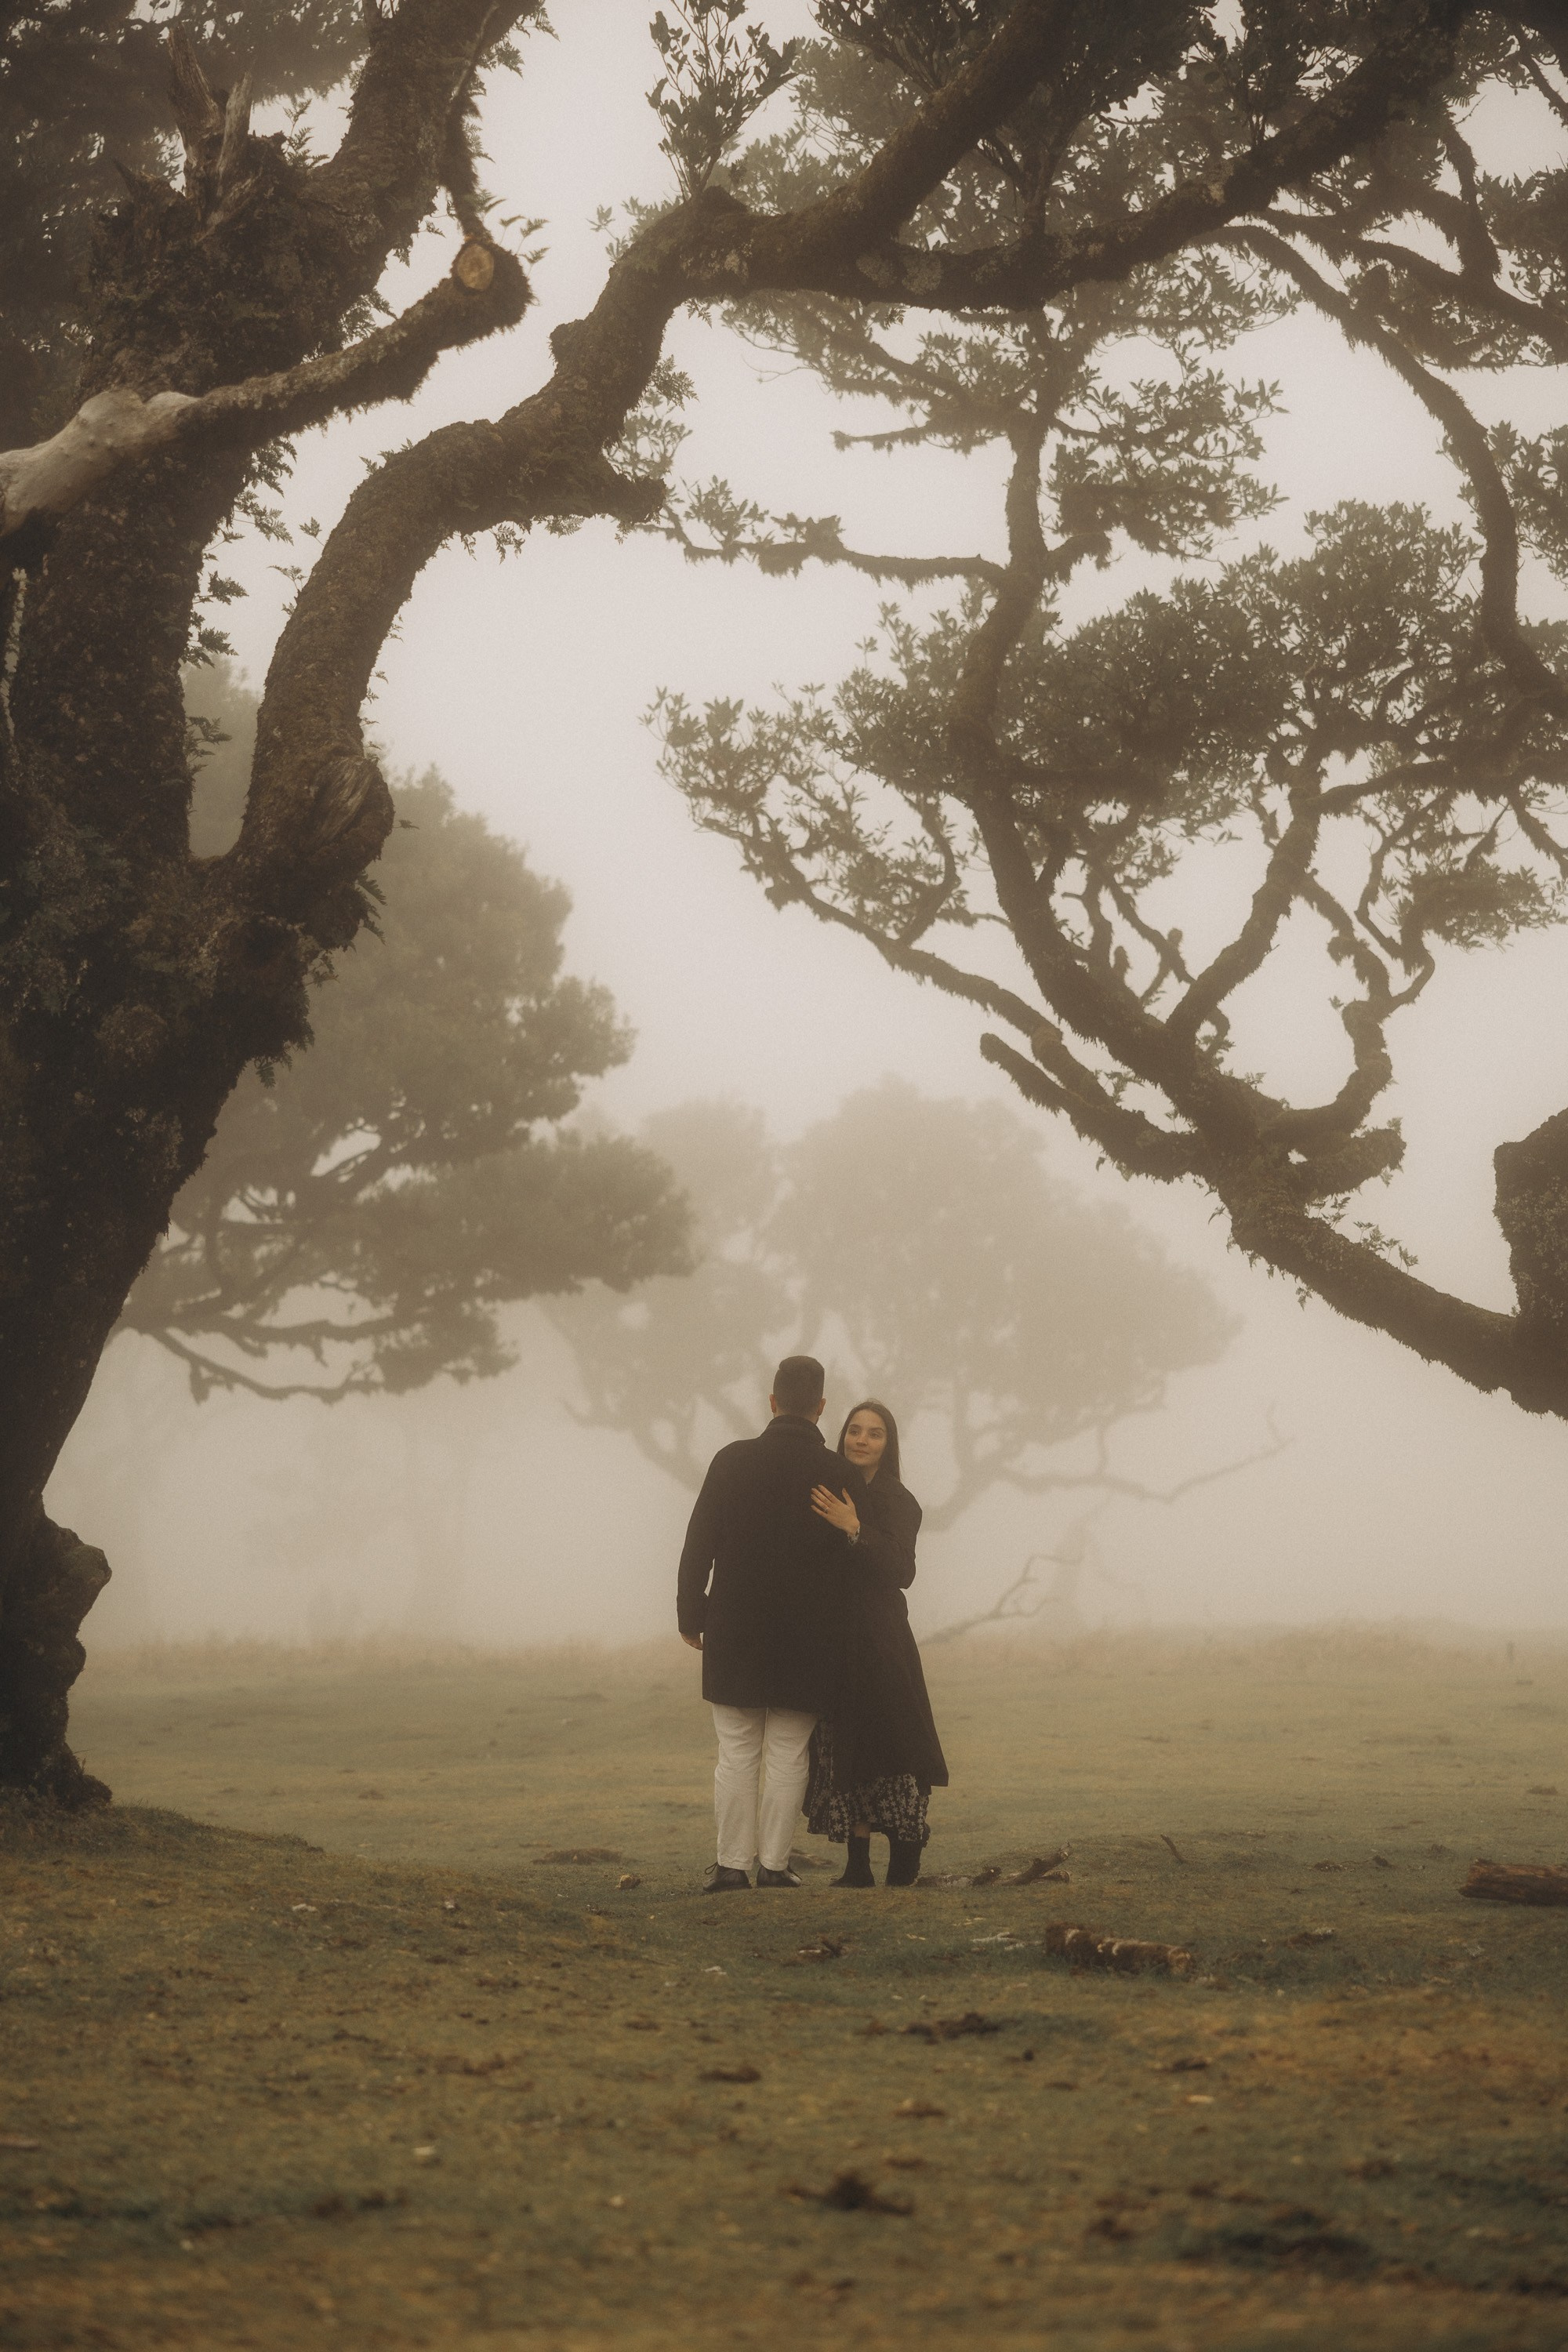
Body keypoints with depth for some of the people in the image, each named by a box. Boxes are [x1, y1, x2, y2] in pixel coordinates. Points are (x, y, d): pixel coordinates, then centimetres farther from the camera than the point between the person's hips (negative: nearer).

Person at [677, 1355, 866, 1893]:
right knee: (787, 1757, 6)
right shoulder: (843, 1476, -5)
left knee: (737, 1756, 5)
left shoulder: (732, 1461, -5)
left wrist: (691, 1616, 8)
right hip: (807, 1642, 0)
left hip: (735, 1636, 0)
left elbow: (698, 1546, -2)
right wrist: (837, 1629, 14)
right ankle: (774, 1865, 6)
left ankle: (733, 1865, 6)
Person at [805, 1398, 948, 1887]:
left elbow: (901, 1572, -17)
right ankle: (858, 1868, 7)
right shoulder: (831, 1493, 12)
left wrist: (856, 1531, -28)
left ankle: (903, 1873, -6)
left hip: (879, 1642, -6)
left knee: (885, 1748, -9)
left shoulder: (897, 1502, -5)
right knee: (842, 1754, 4)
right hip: (832, 1642, 6)